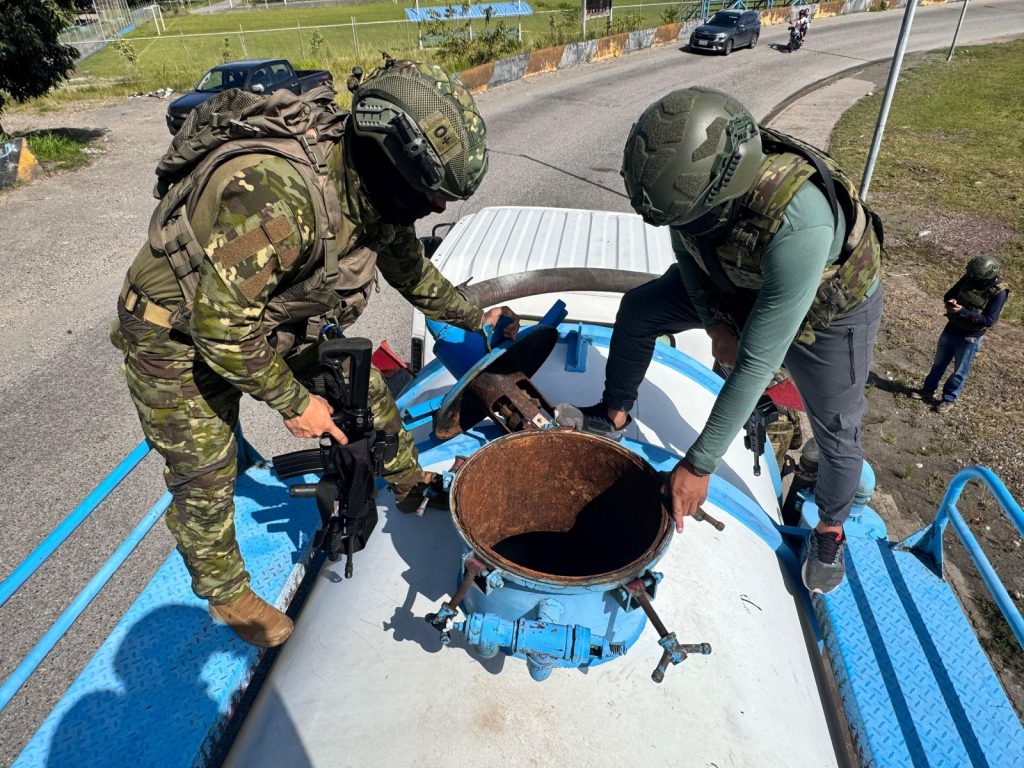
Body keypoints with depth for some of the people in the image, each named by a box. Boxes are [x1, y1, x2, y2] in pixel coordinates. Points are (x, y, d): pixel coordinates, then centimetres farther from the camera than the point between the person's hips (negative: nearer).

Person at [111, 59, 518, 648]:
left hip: (273, 317, 7)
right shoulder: (277, 195, -41)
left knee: (363, 390, 7)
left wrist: (474, 318, 15)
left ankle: (411, 485, 33)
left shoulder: (375, 189, -13)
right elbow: (222, 328, -33)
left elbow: (410, 267, 7)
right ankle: (226, 592, 30)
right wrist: (293, 403, -21)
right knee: (205, 475, 4)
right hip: (181, 335, -6)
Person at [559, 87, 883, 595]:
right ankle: (613, 416, 21)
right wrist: (715, 323, -16)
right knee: (638, 310, 1)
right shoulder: (696, 173, -29)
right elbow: (687, 253, -5)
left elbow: (756, 362, -43)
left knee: (836, 433, 4)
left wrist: (698, 465, -37)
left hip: (829, 308, -5)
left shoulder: (797, 226, -47)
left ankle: (830, 530, 34)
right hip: (741, 281, 5)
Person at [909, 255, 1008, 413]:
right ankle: (928, 390, 37)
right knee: (939, 364, 20)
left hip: (969, 339, -5)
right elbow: (949, 294, 3)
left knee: (959, 372, 13)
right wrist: (950, 302, -20)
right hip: (950, 329, 5)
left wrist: (962, 312, -30)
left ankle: (948, 399, 29)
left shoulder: (998, 293, -22)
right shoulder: (969, 278, -8)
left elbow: (988, 321, -23)